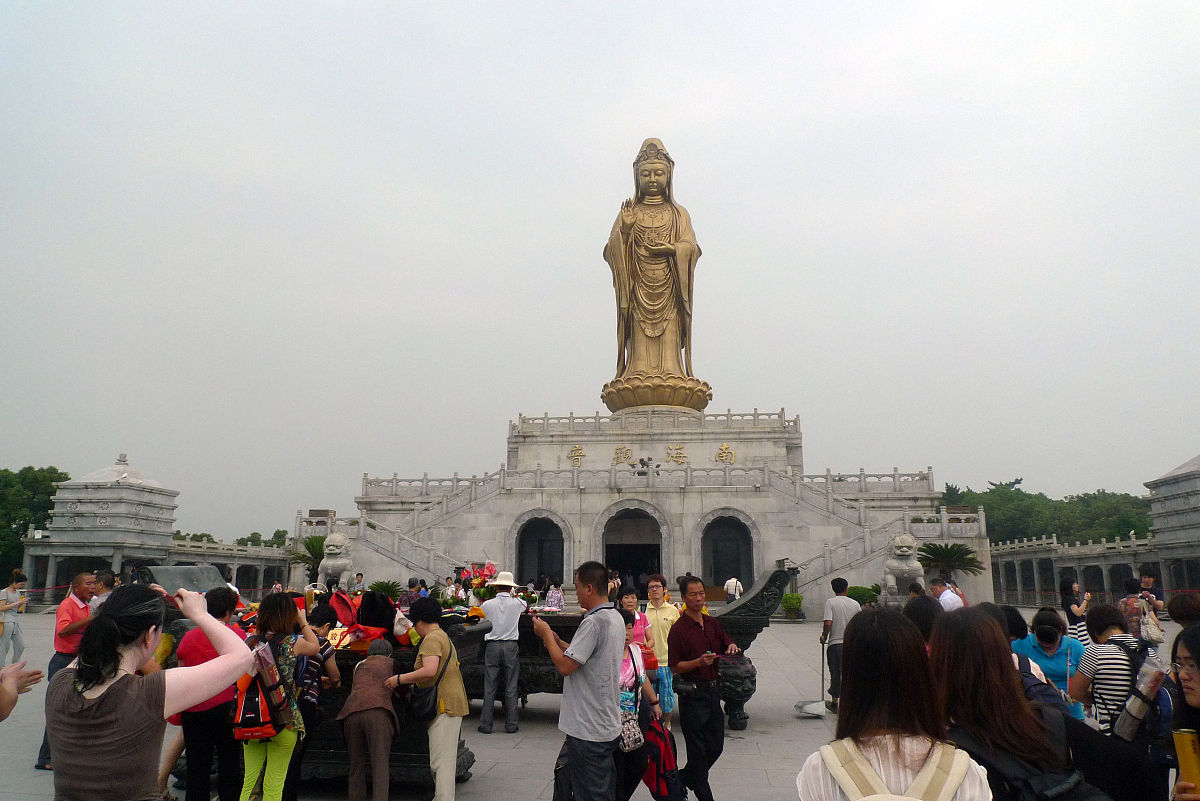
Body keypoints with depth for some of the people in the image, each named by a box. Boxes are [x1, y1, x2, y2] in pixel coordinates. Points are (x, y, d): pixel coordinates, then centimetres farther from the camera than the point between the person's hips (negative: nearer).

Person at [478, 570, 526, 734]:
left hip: (492, 646, 0)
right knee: (511, 688, 6)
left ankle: (486, 725, 10)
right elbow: (526, 605, 23)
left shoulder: (487, 605, -2)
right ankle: (511, 725, 10)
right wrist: (512, 595, 37)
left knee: (489, 687, 6)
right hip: (510, 646, 0)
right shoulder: (516, 603, 0)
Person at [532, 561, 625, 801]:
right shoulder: (616, 618, 9)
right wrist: (557, 642, 11)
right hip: (608, 726, 9)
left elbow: (564, 666, -23)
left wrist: (546, 634, -9)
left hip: (587, 729, -9)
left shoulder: (593, 622, -22)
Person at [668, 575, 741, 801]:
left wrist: (732, 647, -8)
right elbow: (674, 667, -13)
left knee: (716, 746, 15)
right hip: (693, 695, -7)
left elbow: (727, 644, 15)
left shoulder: (712, 623, 8)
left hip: (713, 691, 7)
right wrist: (699, 662, -26)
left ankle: (682, 779, 34)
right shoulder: (678, 629, -12)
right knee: (698, 749, 3)